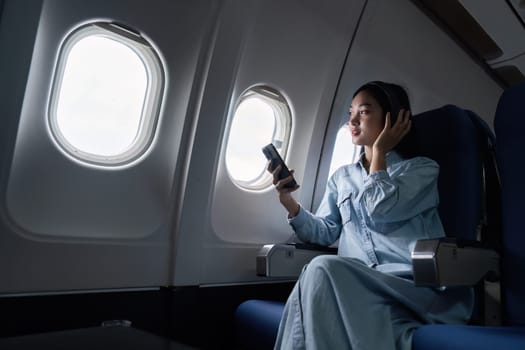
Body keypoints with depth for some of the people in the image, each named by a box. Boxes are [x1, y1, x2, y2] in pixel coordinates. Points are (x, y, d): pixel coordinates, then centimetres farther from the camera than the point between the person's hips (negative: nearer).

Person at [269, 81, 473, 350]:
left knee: (323, 270, -30)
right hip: (356, 288, 4)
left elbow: (380, 209, -9)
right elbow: (325, 232, 14)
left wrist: (379, 151, 6)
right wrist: (288, 201, -3)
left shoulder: (422, 169, 12)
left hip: (417, 285, -3)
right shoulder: (342, 177, 24)